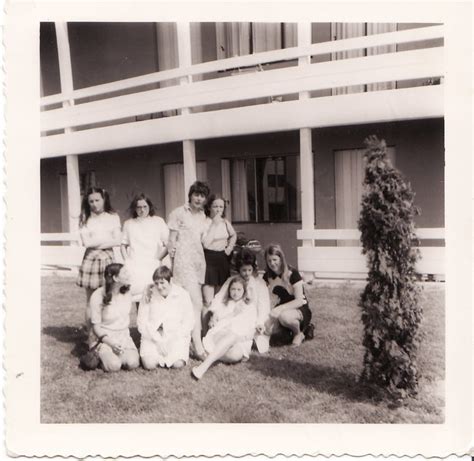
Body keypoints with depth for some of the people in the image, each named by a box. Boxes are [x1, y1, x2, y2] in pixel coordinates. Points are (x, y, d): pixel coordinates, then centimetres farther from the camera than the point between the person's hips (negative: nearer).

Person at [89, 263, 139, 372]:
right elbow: (96, 326, -11)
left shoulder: (127, 293, 2)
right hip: (106, 337, -3)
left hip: (124, 336, 4)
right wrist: (110, 343, -21)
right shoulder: (98, 296, -14)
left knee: (132, 363, -23)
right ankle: (102, 354, 2)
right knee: (114, 366, -28)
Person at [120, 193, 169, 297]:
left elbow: (168, 245, 8)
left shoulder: (159, 221, 13)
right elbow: (123, 245, 19)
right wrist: (127, 260, 5)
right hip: (134, 267, 1)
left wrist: (158, 258, 0)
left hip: (153, 265, -1)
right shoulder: (128, 224, 18)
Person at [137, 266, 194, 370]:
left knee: (178, 364, -23)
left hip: (176, 337, -1)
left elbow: (188, 322, 2)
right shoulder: (148, 296, 3)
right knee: (149, 364, -21)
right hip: (152, 336, 1)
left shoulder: (183, 295, 2)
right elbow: (142, 322, 2)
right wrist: (157, 339, -9)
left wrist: (176, 336, -10)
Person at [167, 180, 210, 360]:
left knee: (191, 303, 8)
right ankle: (198, 346, -16)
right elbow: (171, 240, -2)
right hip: (184, 260, -7)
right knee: (196, 303, -15)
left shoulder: (202, 215, 14)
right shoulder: (178, 213, -4)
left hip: (199, 259, 7)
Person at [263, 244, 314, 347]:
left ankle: (299, 333, -6)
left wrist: (280, 308, -37)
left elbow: (299, 301, -24)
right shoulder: (268, 276, -2)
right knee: (266, 329, -22)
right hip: (281, 310, 5)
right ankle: (288, 328, 8)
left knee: (284, 316, -39)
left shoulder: (292, 274, -18)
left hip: (300, 310, -5)